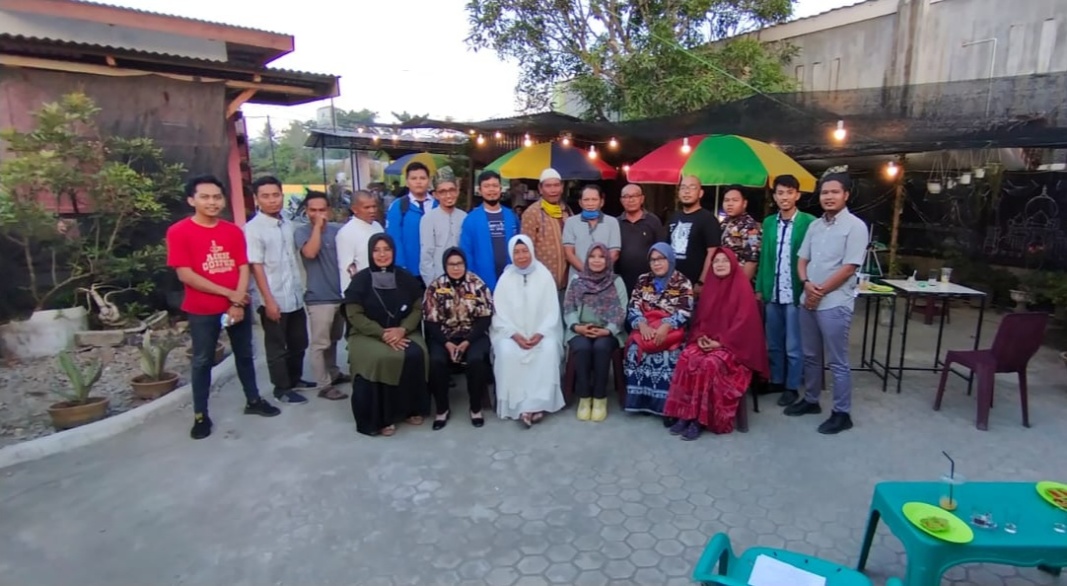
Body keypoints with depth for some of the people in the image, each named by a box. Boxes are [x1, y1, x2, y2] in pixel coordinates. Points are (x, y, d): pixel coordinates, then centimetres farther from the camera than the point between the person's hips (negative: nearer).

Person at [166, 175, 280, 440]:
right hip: (202, 311, -4)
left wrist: (238, 302, -12)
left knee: (244, 355, 15)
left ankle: (253, 400, 30)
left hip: (237, 307, 4)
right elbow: (185, 275, -14)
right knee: (202, 361, 7)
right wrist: (228, 293, -14)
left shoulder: (234, 231, 3)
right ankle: (200, 415, 18)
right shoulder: (179, 232, -9)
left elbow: (243, 269, 1)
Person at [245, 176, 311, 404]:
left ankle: (295, 379, 36)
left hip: (295, 295, 7)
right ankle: (282, 388, 22)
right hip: (274, 299, -6)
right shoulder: (253, 228, -13)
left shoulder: (287, 223, 6)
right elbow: (256, 266, -14)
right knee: (277, 347, 8)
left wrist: (302, 287, 13)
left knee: (299, 342, 18)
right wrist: (269, 300, -17)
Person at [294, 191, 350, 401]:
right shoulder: (302, 231, -6)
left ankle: (333, 373, 35)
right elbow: (310, 252, -24)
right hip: (319, 297, -5)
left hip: (341, 294, 5)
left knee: (333, 340, 20)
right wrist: (317, 226, -18)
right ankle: (324, 385, 9)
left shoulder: (338, 230, 5)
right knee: (320, 343, 0)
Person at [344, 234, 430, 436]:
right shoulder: (360, 280, 0)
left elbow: (417, 309, 5)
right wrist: (382, 334, -17)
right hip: (367, 334, -2)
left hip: (402, 333, 2)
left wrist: (402, 330, -15)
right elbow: (354, 315, -5)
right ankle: (380, 417, -17)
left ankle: (411, 408, -8)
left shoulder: (406, 278, 7)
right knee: (380, 359, -33)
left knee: (415, 355, -29)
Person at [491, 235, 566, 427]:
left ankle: (537, 404, -26)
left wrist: (540, 334, -16)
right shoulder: (505, 279, 4)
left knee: (549, 349, -31)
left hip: (541, 331, 0)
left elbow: (552, 311, -1)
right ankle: (517, 405, -23)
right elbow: (500, 313, -1)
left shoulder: (544, 275, 2)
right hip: (511, 332, 0)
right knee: (507, 352, -30)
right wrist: (515, 335, -17)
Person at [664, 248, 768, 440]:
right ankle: (685, 414, -23)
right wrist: (700, 336, -4)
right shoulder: (710, 287, 14)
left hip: (733, 344, -5)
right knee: (687, 358, -24)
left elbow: (743, 321, -12)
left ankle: (700, 418, -25)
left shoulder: (742, 287, -4)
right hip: (707, 341, 5)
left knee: (710, 364, -33)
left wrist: (720, 342, -17)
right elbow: (700, 317, 16)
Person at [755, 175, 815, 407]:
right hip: (772, 294, 5)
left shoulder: (809, 222, -7)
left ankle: (792, 387, 19)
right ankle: (776, 381, 29)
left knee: (793, 346, 6)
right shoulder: (768, 223, 9)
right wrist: (759, 288, 9)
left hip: (795, 294, -5)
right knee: (773, 344, 15)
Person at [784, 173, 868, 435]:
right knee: (810, 355, 16)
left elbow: (849, 268, -14)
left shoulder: (855, 226, -8)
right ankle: (810, 400, 30)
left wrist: (820, 291, -11)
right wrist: (807, 284, -8)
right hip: (808, 300, 7)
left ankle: (842, 413, 13)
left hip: (835, 303, -6)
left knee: (837, 361, 1)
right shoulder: (815, 225, 11)